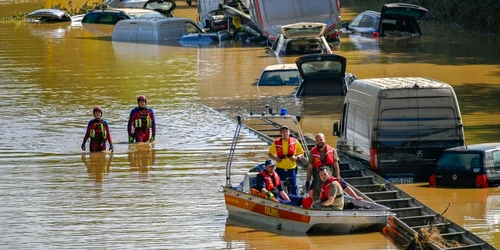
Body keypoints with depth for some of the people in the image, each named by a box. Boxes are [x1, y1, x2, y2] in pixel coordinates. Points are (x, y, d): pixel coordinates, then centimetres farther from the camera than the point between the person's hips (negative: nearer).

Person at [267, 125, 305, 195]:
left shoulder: (294, 142, 0)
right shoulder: (276, 143, 0)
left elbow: (301, 153, 10)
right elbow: (269, 154, 11)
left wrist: (297, 157, -11)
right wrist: (275, 158, -9)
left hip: (292, 169, 0)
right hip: (280, 169, 0)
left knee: (293, 187, 2)